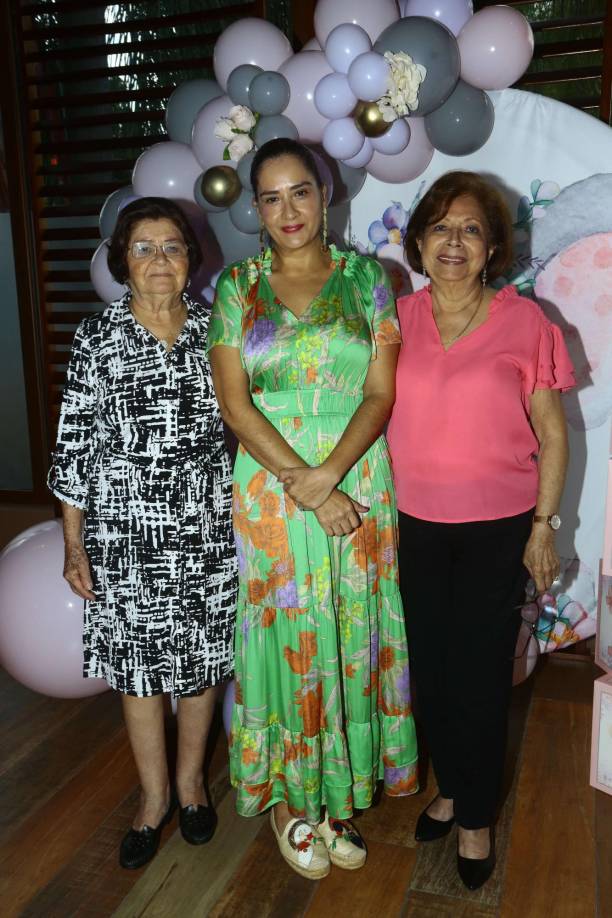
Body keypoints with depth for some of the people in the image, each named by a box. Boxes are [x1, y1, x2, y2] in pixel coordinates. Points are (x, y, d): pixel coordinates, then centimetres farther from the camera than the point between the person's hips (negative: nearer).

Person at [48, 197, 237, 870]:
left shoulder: (213, 329, 2)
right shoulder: (97, 336, -2)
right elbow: (73, 443, -2)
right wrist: (74, 544, -3)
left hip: (207, 528, 2)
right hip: (125, 534, -1)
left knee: (202, 657, 13)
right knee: (138, 663, 10)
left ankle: (190, 778, 37)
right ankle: (154, 796, 32)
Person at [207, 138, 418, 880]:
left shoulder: (366, 277, 3)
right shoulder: (236, 286, 2)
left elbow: (382, 392, -4)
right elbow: (235, 404, -5)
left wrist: (328, 474, -18)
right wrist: (304, 486, -15)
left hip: (358, 486, 1)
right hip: (271, 492, 0)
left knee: (351, 635, 9)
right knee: (283, 637, 7)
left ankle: (338, 791, 30)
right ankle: (287, 798, 28)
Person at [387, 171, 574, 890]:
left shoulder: (524, 322, -7)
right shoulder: (397, 318, 0)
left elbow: (552, 434, -2)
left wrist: (543, 529, -4)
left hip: (497, 530, -2)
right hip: (415, 526, 3)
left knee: (480, 672, 6)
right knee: (428, 665, 13)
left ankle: (476, 818, 28)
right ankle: (450, 786, 38)